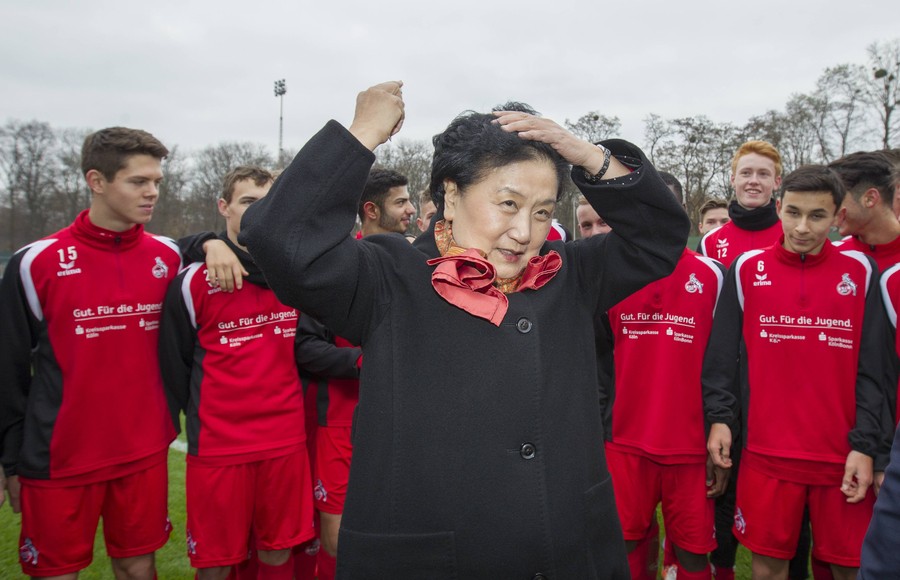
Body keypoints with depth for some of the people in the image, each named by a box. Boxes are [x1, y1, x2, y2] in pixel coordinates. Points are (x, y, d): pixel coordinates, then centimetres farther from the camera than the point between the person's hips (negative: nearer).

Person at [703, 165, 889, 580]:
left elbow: (873, 370, 1)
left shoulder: (860, 272, 3)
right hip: (767, 452, 0)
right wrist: (719, 417, -5)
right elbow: (722, 355, 3)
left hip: (844, 453, 1)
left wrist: (865, 445, -4)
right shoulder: (746, 270, 2)